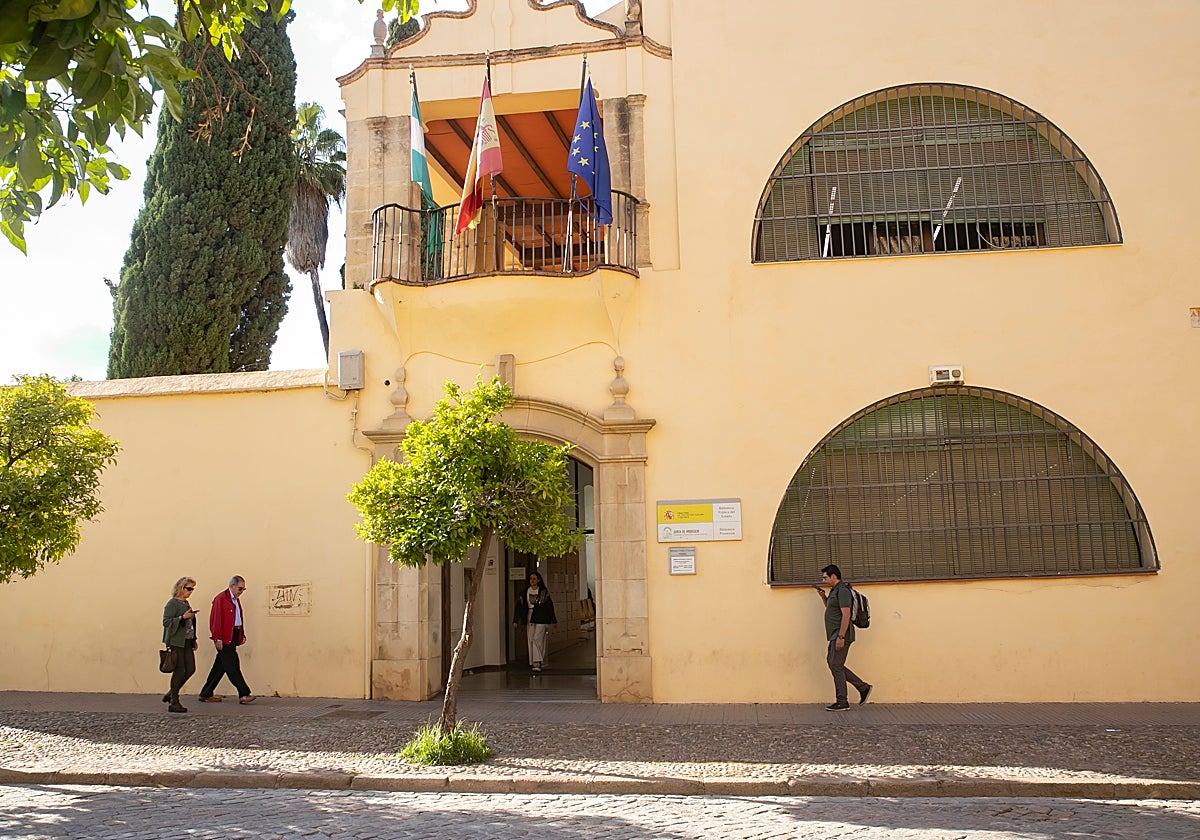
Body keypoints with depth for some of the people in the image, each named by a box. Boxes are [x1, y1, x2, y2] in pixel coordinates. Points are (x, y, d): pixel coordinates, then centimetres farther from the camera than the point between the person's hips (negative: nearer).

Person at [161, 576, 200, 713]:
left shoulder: (186, 603, 16)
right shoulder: (172, 603, -9)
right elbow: (166, 621, -16)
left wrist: (194, 639, 20)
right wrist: (183, 617, -24)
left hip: (187, 642, 8)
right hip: (176, 642, -8)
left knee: (190, 669, 5)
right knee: (179, 670, -5)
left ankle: (171, 694, 21)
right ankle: (174, 703, 4)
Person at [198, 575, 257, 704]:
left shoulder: (236, 600, 19)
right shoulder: (221, 598, -10)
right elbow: (215, 620, -15)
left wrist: (242, 635, 15)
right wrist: (217, 638, -18)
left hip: (234, 637, 9)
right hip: (224, 639, -9)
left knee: (220, 666, 12)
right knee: (232, 666, -8)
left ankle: (206, 695, 20)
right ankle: (244, 694, -9)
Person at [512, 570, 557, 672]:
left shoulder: (544, 592, -1)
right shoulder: (525, 592, 8)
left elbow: (549, 606, 3)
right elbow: (519, 606, 8)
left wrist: (554, 620, 5)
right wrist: (516, 620, 3)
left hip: (540, 619, -4)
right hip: (529, 619, 4)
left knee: (537, 639, -14)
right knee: (530, 641, 6)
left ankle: (537, 664, -15)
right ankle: (533, 663, 14)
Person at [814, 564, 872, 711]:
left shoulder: (842, 591, -14)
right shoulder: (834, 591, 17)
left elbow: (846, 614, -22)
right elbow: (830, 608, 35)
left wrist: (841, 636, -25)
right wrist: (823, 595, 19)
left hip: (841, 635, -10)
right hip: (835, 635, 10)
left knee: (836, 665, -6)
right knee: (832, 663, 12)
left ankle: (841, 703, 1)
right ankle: (863, 687, 18)